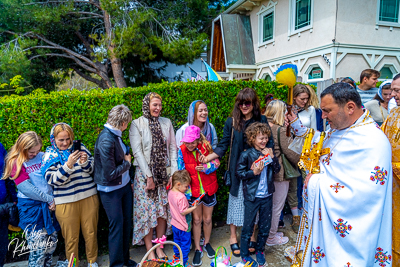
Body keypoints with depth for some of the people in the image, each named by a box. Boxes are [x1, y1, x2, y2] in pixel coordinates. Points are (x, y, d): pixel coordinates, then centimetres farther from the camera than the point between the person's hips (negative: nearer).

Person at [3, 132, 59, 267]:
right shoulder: (16, 162, -5)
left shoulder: (43, 156, 6)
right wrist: (49, 199, -12)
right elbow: (26, 188, -13)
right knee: (38, 249, -3)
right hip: (31, 208, -4)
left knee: (51, 244, 11)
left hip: (49, 206, 4)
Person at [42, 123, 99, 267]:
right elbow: (53, 180, -11)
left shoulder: (80, 146, 4)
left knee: (91, 233, 12)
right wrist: (68, 165, -24)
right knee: (71, 238, 9)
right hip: (66, 202, -2)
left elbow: (93, 168, 6)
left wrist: (85, 163, -15)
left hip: (89, 197, 2)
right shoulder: (50, 155, -1)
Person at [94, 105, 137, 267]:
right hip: (111, 191, -8)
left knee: (127, 222, 16)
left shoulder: (115, 135, 2)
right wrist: (127, 162, -11)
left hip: (124, 186, 8)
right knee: (117, 225, 5)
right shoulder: (106, 140, -25)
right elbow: (110, 174, -25)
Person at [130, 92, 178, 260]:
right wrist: (149, 176, -13)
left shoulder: (166, 123, 7)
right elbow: (137, 152, -9)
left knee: (163, 210, 9)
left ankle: (160, 247, 25)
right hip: (144, 174, -3)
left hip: (164, 174, 3)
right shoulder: (137, 125, -4)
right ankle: (150, 250, 18)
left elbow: (173, 148, 6)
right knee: (147, 211, 2)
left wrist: (174, 172, -1)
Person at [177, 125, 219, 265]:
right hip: (194, 190, 0)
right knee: (197, 219, 9)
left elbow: (216, 164, -6)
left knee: (208, 219, 14)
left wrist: (205, 168, -26)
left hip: (209, 188, 0)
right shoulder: (182, 151, -12)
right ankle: (197, 249, 27)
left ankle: (207, 243, 39)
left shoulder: (206, 147, -14)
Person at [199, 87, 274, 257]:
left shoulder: (261, 120, 1)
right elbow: (223, 146, -1)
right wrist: (208, 157, -15)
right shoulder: (231, 122, -1)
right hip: (237, 170, 0)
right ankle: (233, 237, 27)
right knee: (236, 199, 9)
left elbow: (269, 143, 3)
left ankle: (251, 235, 31)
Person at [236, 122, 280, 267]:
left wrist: (272, 157, -14)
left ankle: (260, 250, 38)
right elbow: (239, 173, -8)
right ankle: (244, 254, 27)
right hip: (252, 196, -4)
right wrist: (254, 172, -21)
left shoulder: (268, 152, 2)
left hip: (267, 195, 4)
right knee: (248, 227, 7)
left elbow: (277, 170, 1)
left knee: (265, 226, 16)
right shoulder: (246, 155, -11)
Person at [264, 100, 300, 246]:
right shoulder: (281, 130, -19)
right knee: (277, 206, 9)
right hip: (280, 173, -7)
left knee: (270, 204, 21)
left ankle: (270, 231, 37)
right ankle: (272, 237, 24)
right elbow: (291, 153, -15)